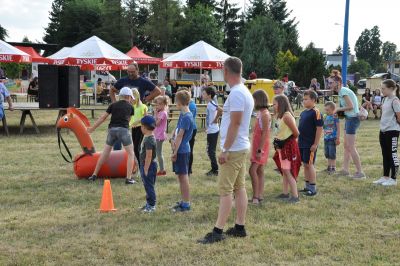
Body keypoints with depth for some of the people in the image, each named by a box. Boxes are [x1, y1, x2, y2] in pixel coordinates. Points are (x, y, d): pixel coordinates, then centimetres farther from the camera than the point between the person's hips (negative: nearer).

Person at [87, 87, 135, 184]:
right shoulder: (130, 107, 10)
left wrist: (93, 128, 18)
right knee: (130, 154, 8)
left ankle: (94, 175, 20)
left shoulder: (113, 105, 12)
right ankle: (128, 178, -2)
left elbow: (103, 118, 11)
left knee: (105, 153, 16)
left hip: (112, 129, 3)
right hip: (123, 129, -3)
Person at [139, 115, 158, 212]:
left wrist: (146, 169, -21)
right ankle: (149, 203, 29)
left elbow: (149, 156, -23)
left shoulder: (149, 139, -21)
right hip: (148, 165, 10)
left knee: (149, 185, -2)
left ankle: (152, 206, 5)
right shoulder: (149, 137, 10)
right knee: (148, 185, 18)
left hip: (148, 166, -10)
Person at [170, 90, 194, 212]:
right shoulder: (182, 115, 11)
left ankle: (186, 204, 3)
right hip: (180, 150, 9)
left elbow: (180, 136, -18)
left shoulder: (187, 117, -18)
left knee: (183, 176, -3)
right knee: (180, 176, 15)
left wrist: (175, 152, -17)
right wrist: (172, 139, -5)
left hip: (182, 150, -9)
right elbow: (176, 130, 14)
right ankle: (184, 201, 24)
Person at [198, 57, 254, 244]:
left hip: (233, 150, -10)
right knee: (239, 188, 12)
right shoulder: (244, 92, 14)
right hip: (242, 147, 10)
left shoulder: (236, 93, -18)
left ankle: (218, 232, -7)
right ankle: (240, 227, 18)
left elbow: (235, 123, -22)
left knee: (225, 190, -9)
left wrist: (225, 150, -21)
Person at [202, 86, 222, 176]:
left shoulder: (211, 104, -18)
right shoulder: (210, 104, 11)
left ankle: (215, 170, 3)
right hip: (211, 131, 10)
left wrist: (216, 119, -22)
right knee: (210, 150, 15)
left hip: (212, 131, -10)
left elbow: (220, 110, -34)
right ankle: (214, 169, 22)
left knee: (211, 151, -3)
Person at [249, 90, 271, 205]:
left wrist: (260, 150, -23)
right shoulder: (260, 113, 13)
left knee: (252, 170, -13)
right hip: (257, 146, 10)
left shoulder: (264, 114, -16)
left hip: (261, 147, -10)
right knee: (259, 171, 10)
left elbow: (265, 133, -21)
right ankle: (259, 196, 14)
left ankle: (256, 196, -10)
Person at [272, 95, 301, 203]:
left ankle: (295, 196, -8)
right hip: (282, 146, 10)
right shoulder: (279, 116, 11)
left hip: (288, 146, -10)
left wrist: (290, 140, -1)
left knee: (288, 171, -10)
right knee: (284, 171, 14)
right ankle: (285, 193, 22)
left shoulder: (287, 116, -18)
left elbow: (296, 133, -17)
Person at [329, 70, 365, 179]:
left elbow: (351, 106, -22)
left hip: (352, 119, -10)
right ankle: (345, 169, 21)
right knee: (346, 145, 14)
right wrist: (338, 112, 2)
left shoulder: (343, 91, -15)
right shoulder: (342, 91, 13)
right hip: (349, 118, 10)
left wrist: (338, 109, -11)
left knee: (351, 147, -7)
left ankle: (360, 172, -4)